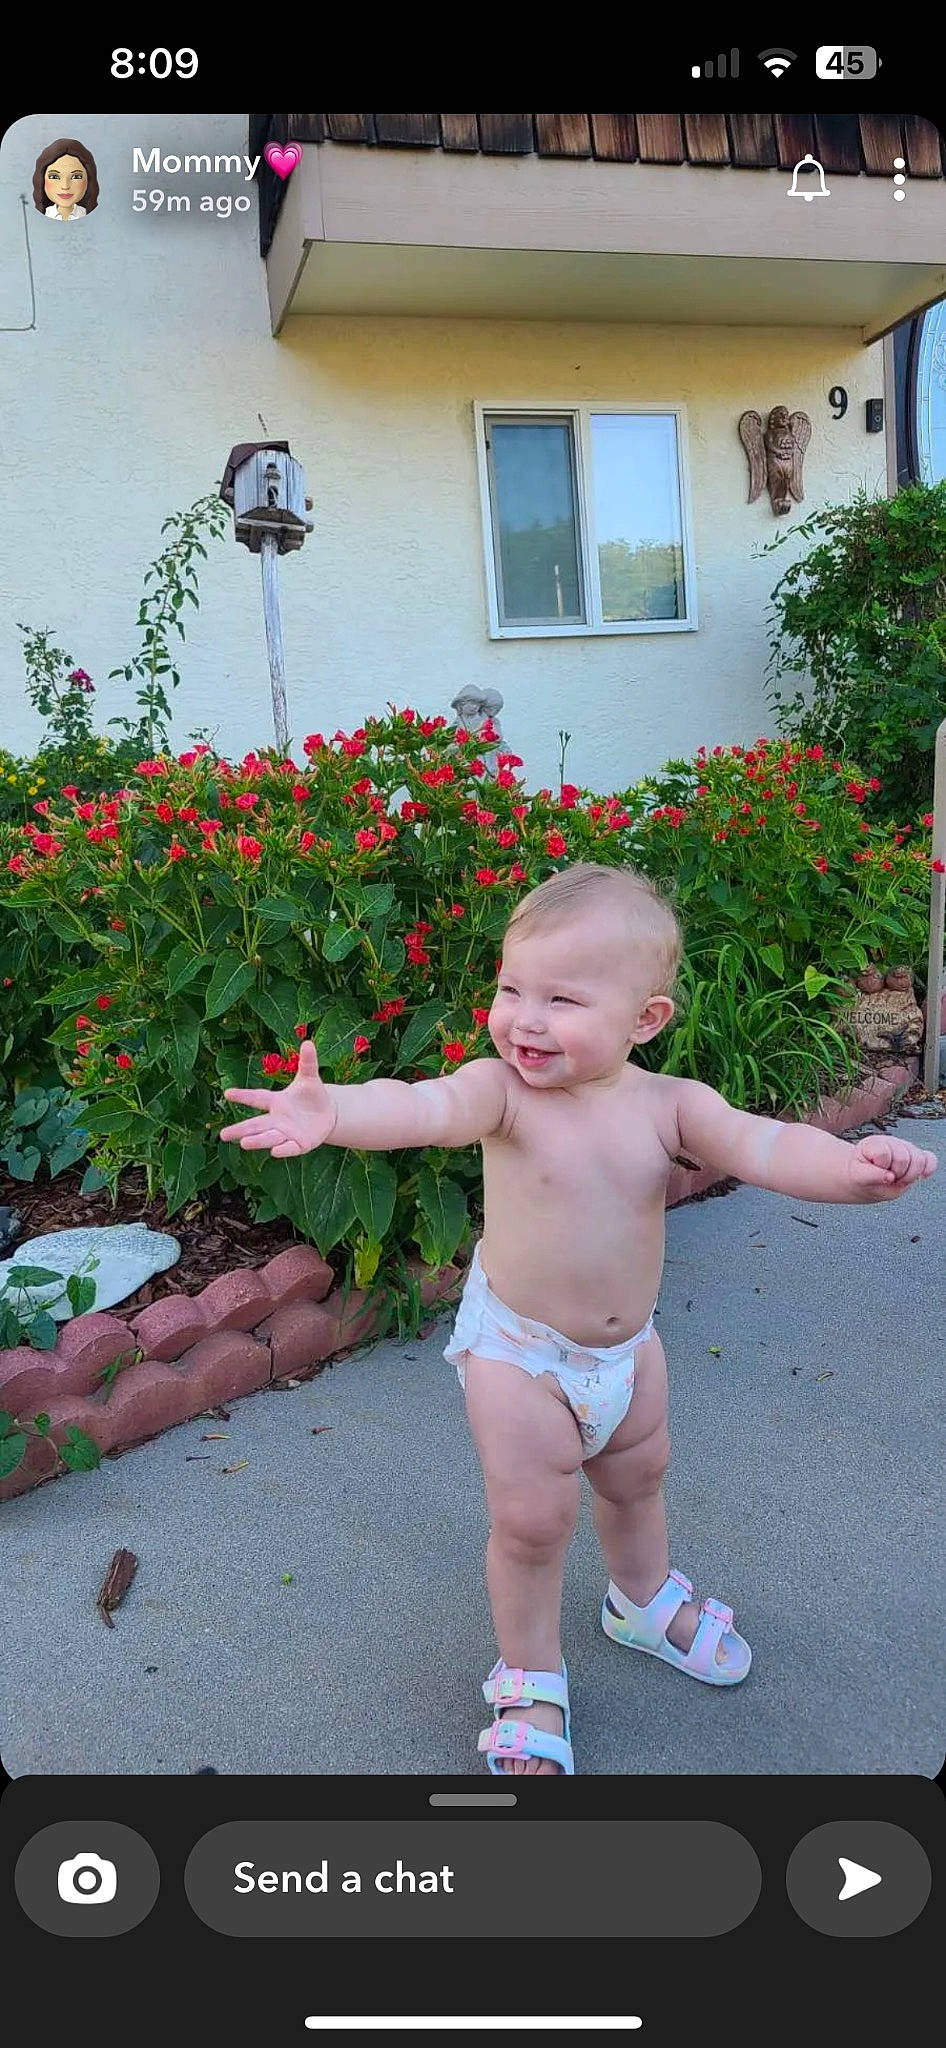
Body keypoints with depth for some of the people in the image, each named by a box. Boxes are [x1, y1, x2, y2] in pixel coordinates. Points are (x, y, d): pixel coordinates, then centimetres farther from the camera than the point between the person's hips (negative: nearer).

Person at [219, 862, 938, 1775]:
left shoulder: (667, 1103, -15)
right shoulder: (502, 1090, -24)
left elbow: (763, 1145, -25)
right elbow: (428, 1106, -43)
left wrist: (851, 1164, -46)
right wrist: (329, 1111, -64)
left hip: (627, 1347, 4)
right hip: (518, 1351, -4)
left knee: (637, 1478, 26)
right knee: (532, 1519, 3)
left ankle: (643, 1601, 57)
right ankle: (530, 1682, 32)